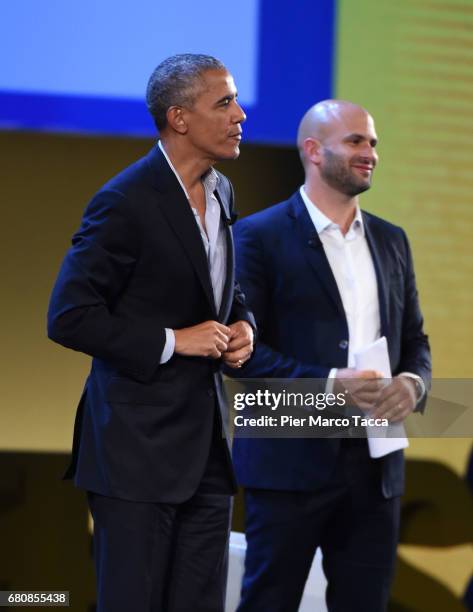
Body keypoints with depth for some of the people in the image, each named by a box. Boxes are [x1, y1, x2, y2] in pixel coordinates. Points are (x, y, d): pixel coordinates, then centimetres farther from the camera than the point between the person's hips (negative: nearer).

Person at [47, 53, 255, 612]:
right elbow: (68, 317, -16)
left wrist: (242, 325, 3)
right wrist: (173, 341, -18)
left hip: (206, 441, 8)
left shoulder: (221, 192, 11)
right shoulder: (126, 202, -14)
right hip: (138, 446, -8)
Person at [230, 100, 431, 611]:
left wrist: (413, 382, -5)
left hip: (375, 462, 6)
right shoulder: (260, 237, -4)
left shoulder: (391, 241, 15)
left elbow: (414, 339, 18)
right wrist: (326, 382, -21)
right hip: (291, 460, -5)